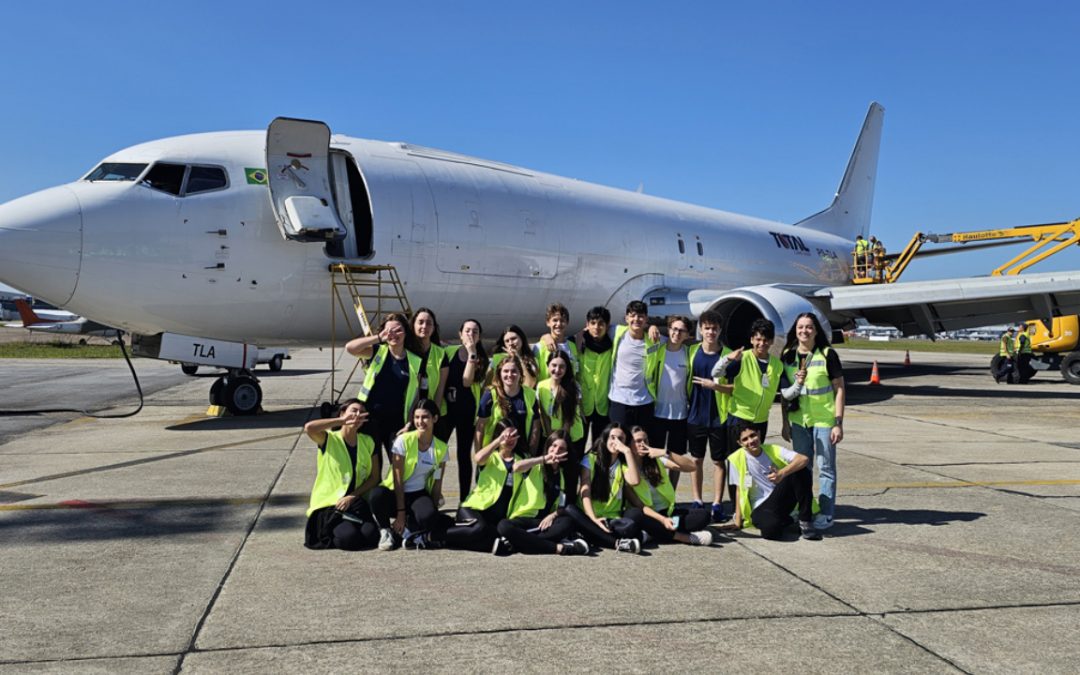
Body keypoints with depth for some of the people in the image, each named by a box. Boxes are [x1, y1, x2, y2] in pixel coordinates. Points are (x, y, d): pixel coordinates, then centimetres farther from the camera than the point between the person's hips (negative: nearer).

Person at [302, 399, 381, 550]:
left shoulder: (368, 442, 7)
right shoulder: (329, 439, -4)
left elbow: (374, 477, 5)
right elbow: (309, 428, -26)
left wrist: (352, 496, -10)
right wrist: (342, 421, -18)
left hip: (356, 502, 3)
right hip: (328, 504, -3)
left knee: (371, 536, -22)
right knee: (349, 537, -27)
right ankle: (327, 531, 7)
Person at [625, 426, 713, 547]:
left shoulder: (657, 460, 5)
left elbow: (691, 466, -7)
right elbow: (638, 505, -13)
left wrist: (666, 453, -20)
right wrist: (663, 519, -27)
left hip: (668, 512, 3)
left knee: (703, 515, -18)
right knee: (634, 516, -38)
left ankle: (654, 532, -24)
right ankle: (687, 537, -28)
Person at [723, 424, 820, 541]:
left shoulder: (773, 450, -4)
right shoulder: (737, 459, -7)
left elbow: (804, 459, -20)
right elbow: (739, 490, -2)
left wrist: (782, 473, -37)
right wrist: (738, 522, -4)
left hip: (782, 499, 2)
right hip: (761, 508, -2)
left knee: (801, 471, -24)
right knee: (771, 530, -36)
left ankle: (805, 522, -13)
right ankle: (784, 520, 3)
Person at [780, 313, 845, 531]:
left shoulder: (827, 354, -6)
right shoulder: (787, 356, 5)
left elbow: (839, 389, -5)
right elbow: (784, 393, 9)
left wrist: (839, 423, -10)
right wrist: (785, 423, 7)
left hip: (824, 420, -4)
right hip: (798, 421, 4)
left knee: (825, 468, 2)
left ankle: (825, 514, 10)